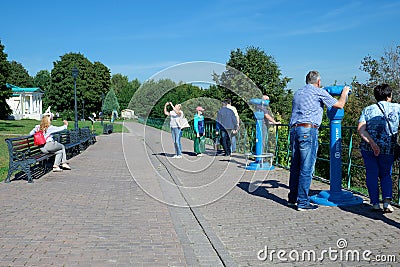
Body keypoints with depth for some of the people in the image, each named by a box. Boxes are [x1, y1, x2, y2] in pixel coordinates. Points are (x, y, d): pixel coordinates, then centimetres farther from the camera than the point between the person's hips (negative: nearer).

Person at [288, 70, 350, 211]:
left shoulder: (297, 93, 22)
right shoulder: (319, 92, 2)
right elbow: (339, 104, 7)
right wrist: (345, 92, 27)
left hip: (294, 129, 7)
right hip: (308, 130, -7)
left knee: (295, 166, 14)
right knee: (307, 168, -5)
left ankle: (292, 198, 22)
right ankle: (303, 202, -3)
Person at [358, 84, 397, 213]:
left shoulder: (367, 110, 3)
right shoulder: (396, 108, 1)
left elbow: (361, 129, -10)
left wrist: (372, 143, -14)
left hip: (368, 148, 0)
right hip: (388, 149, 0)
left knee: (372, 175, 10)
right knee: (386, 175, 15)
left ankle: (375, 203, 12)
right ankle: (387, 201, -1)